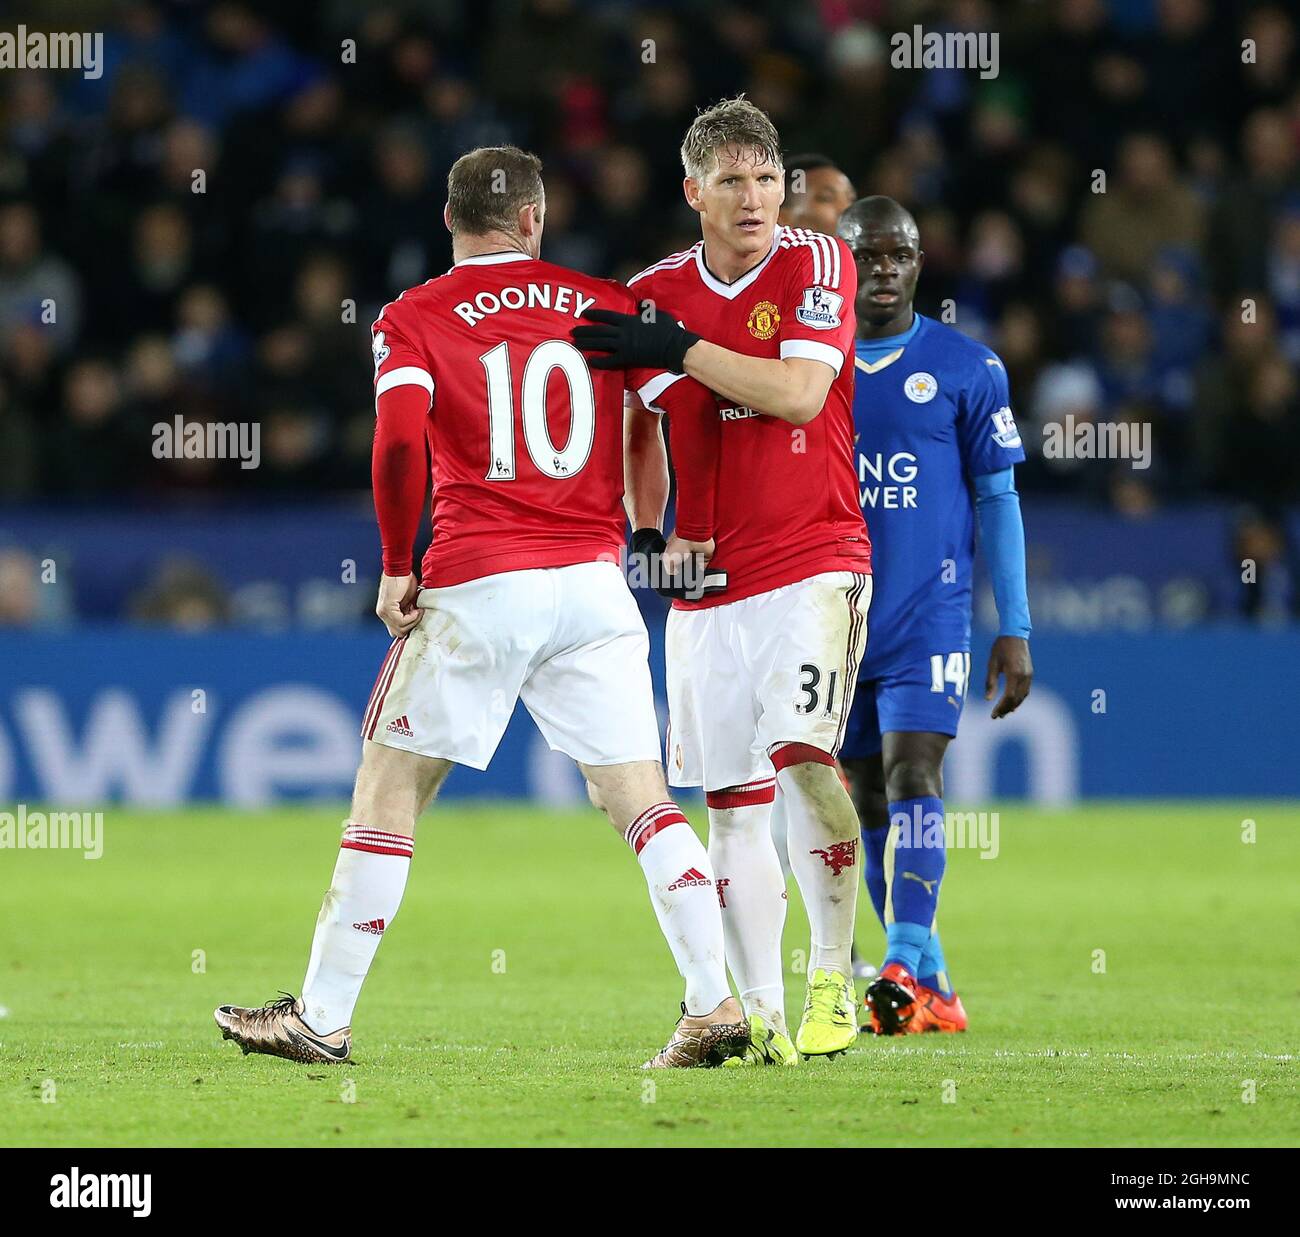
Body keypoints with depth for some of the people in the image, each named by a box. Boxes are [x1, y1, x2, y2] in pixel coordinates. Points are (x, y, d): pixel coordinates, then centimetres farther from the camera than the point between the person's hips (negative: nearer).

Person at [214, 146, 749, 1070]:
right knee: (642, 797, 5)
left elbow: (400, 444, -13)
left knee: (390, 789, 7)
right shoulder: (609, 306, 10)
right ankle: (717, 1004, -5)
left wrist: (397, 568, -3)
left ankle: (323, 1017, 9)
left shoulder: (414, 319, 2)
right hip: (595, 579, 3)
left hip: (479, 586, -3)